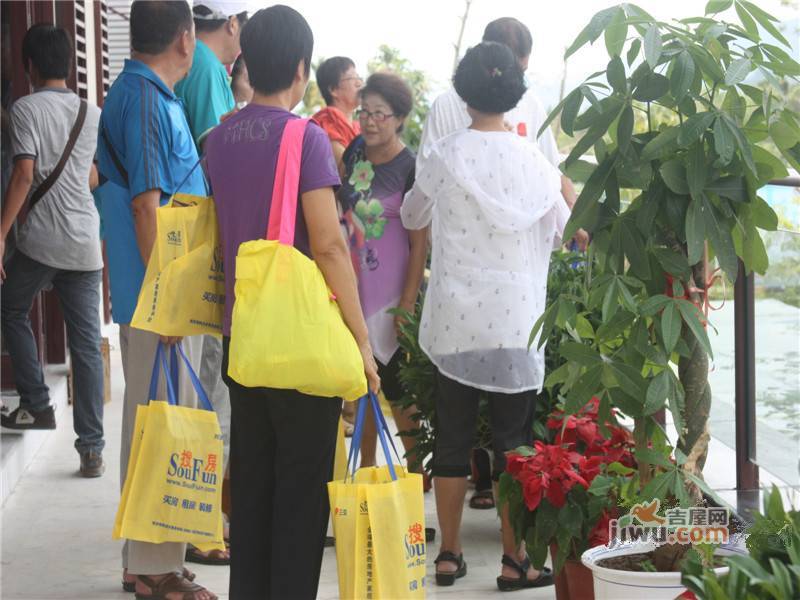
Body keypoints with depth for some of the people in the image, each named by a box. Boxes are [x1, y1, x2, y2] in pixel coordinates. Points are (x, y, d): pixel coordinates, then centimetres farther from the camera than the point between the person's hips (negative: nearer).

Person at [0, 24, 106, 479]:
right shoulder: (93, 114, 11)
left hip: (40, 242, -4)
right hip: (86, 245, 4)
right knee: (87, 345, 4)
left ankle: (37, 406, 20)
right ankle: (92, 448, 2)